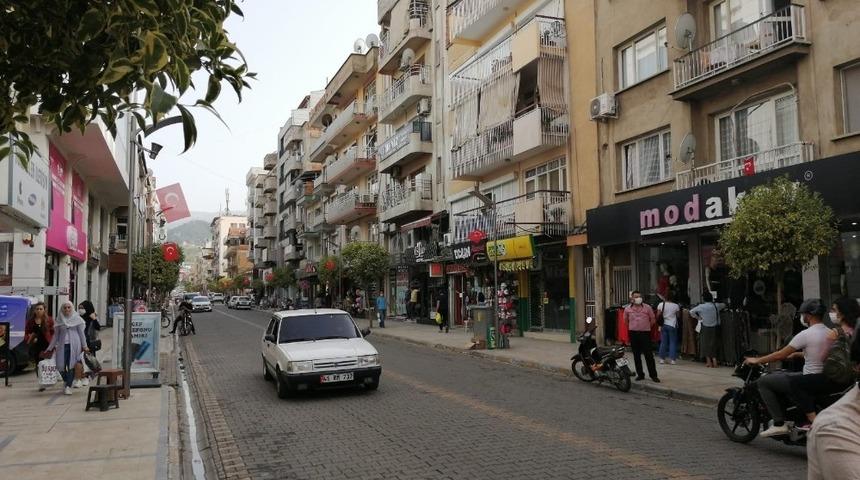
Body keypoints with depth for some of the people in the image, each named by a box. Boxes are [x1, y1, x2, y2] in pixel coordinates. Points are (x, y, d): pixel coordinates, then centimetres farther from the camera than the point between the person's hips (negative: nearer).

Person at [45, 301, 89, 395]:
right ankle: (66, 381, 26)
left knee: (71, 366, -6)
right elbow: (56, 335, 14)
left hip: (74, 345, -2)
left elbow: (81, 333, 7)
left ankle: (69, 386, 1)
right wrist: (50, 348, 12)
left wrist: (84, 346, 3)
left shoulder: (77, 318, 5)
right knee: (61, 366, -2)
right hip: (62, 345, 2)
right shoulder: (59, 320, 9)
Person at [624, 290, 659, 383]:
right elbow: (625, 320, 19)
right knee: (636, 355, 7)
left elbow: (653, 319, 9)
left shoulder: (647, 308, -3)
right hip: (633, 334, 2)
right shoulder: (628, 309, 2)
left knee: (649, 355, -3)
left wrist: (647, 326, 12)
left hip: (645, 333, -2)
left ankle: (653, 375, 4)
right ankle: (640, 374, 17)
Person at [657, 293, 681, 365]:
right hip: (672, 325, -2)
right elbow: (678, 316, 2)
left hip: (663, 325, 2)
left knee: (663, 342, 8)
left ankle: (662, 359, 11)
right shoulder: (676, 306, -6)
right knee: (672, 342, 4)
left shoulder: (661, 304, -4)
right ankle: (672, 359, 1)